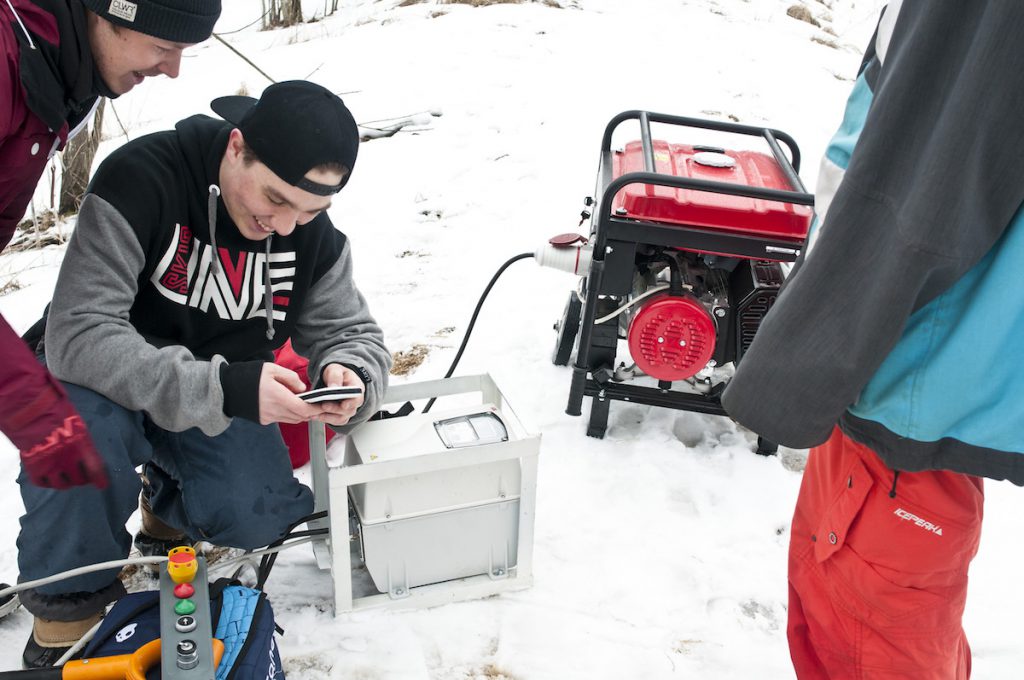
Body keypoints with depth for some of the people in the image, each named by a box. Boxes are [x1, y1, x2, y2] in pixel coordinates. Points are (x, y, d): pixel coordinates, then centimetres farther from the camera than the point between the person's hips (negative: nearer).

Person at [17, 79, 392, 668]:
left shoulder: (315, 234, -12)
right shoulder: (140, 179, -28)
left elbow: (351, 331, -2)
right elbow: (77, 336, -35)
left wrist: (348, 377, -29)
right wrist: (223, 389, -45)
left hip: (224, 398, 3)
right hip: (115, 387, -3)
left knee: (259, 518, -20)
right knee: (81, 423, -36)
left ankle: (168, 497, 17)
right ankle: (72, 595, -7)